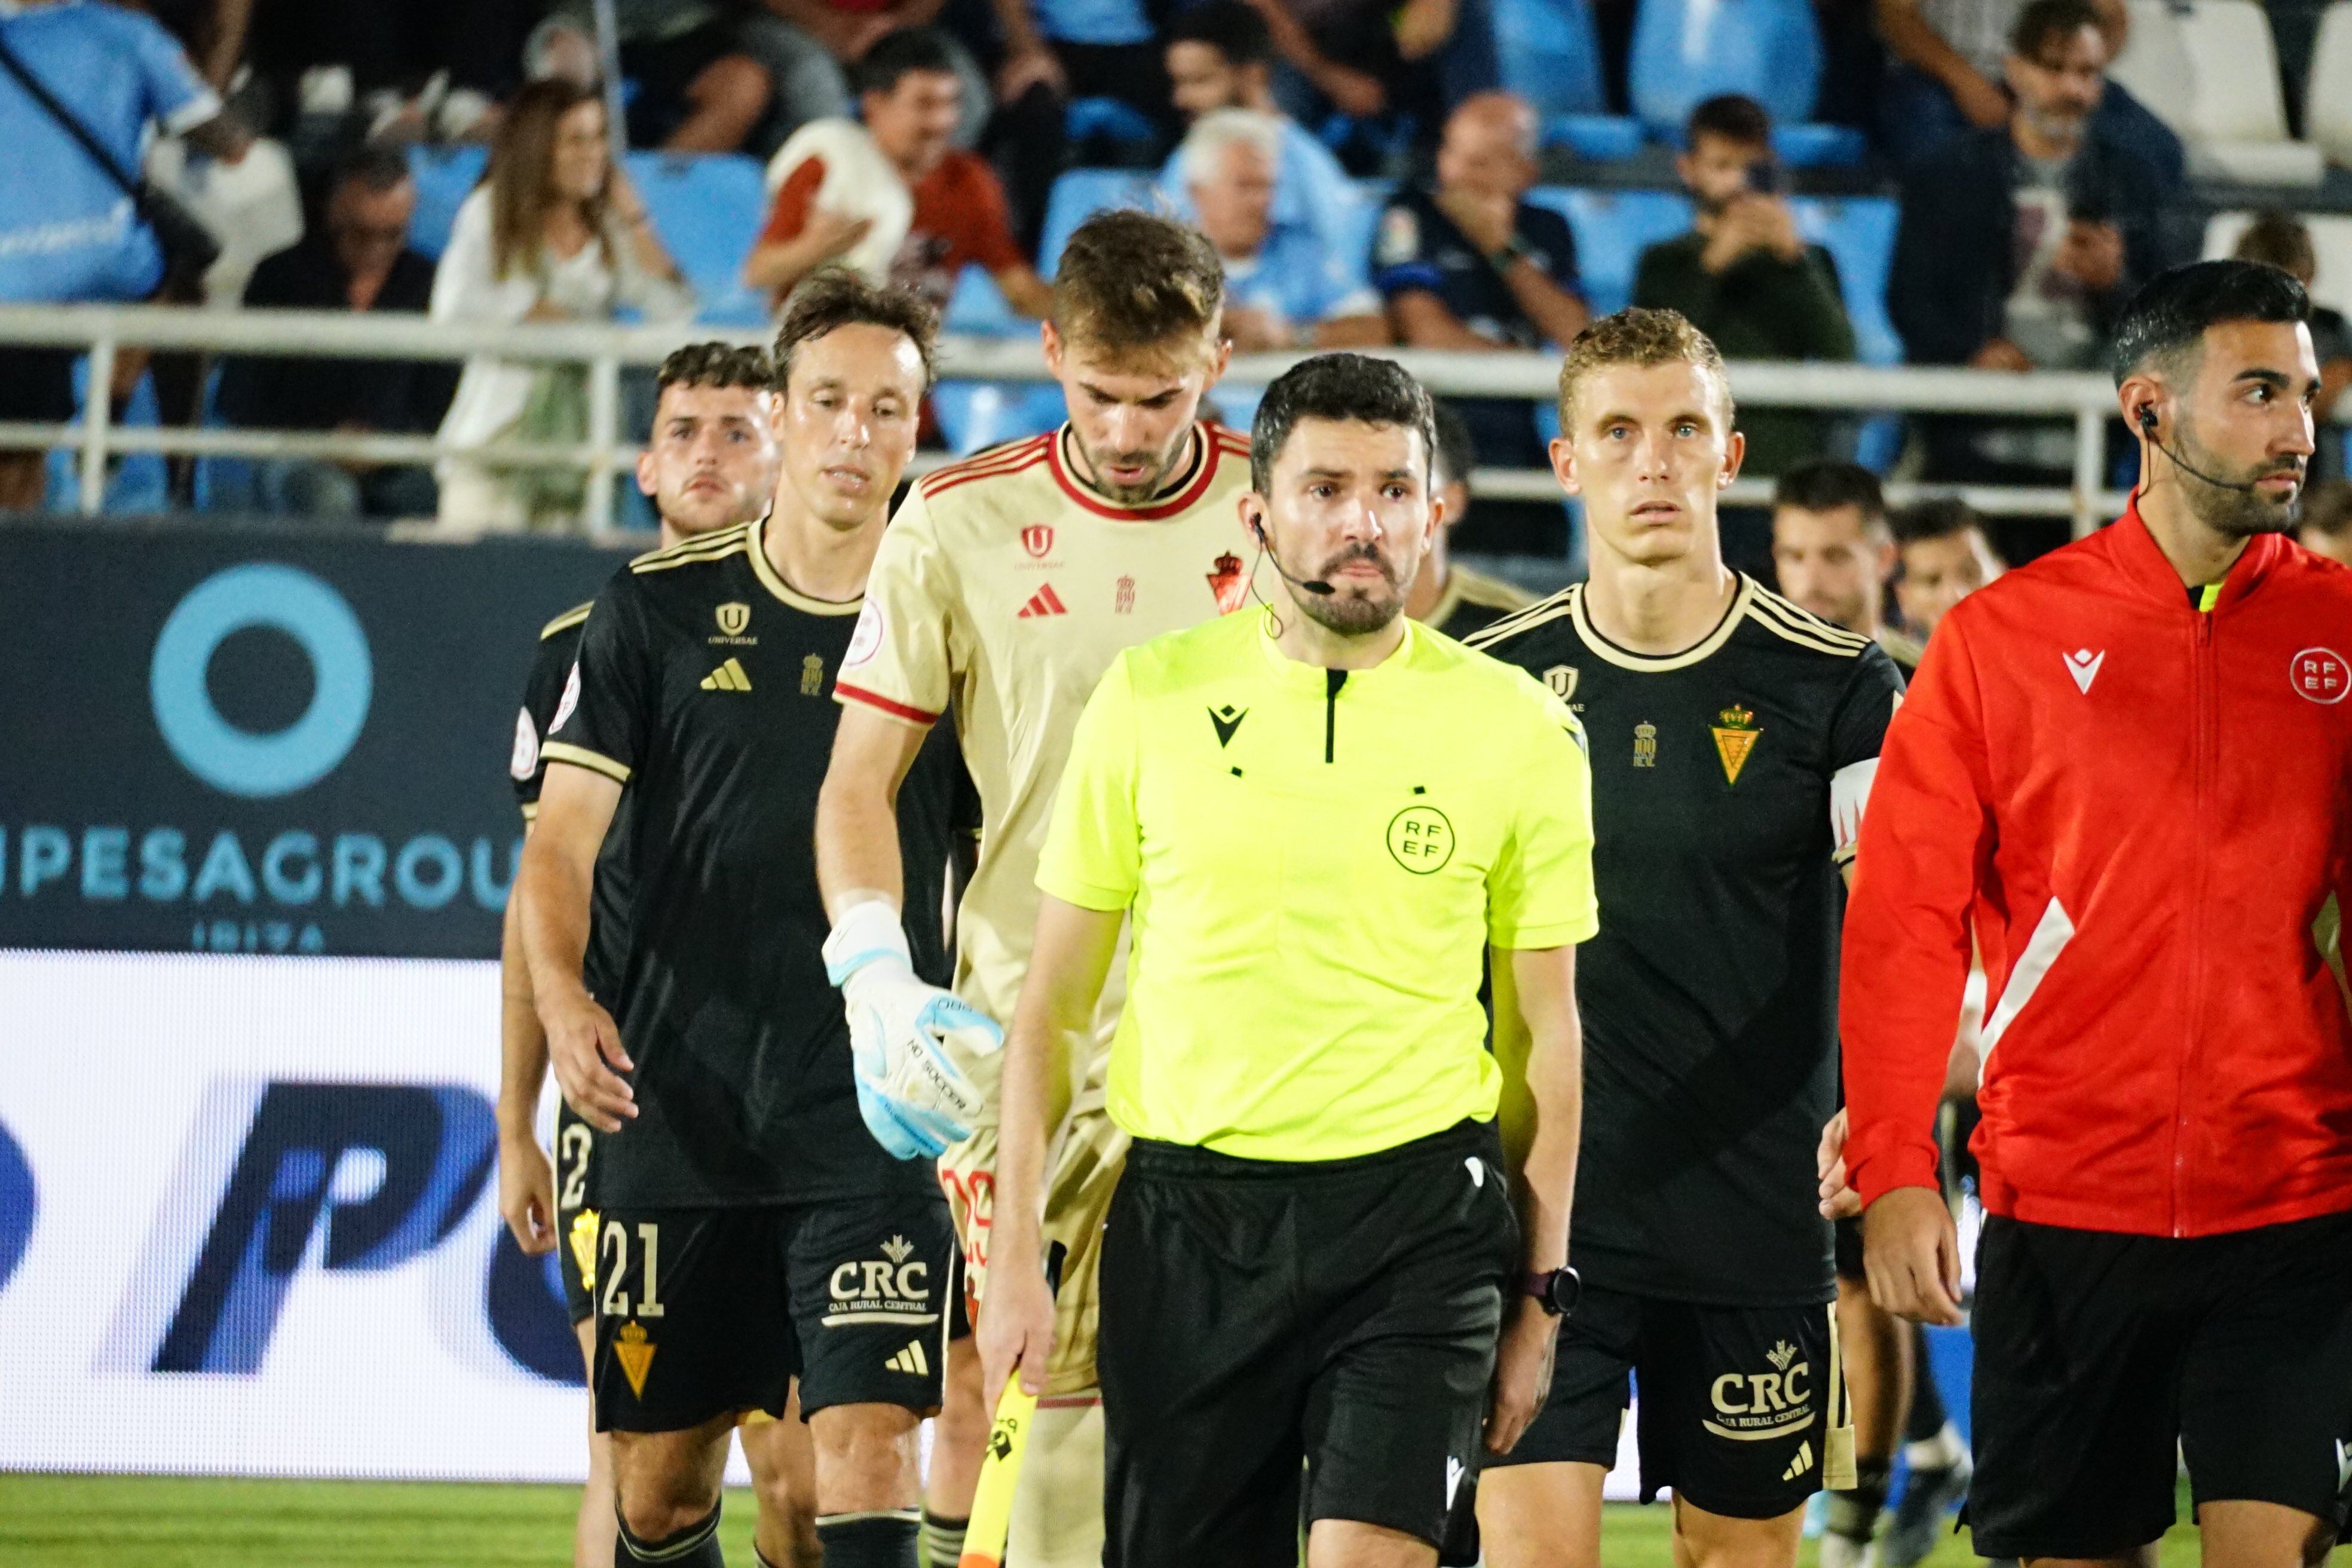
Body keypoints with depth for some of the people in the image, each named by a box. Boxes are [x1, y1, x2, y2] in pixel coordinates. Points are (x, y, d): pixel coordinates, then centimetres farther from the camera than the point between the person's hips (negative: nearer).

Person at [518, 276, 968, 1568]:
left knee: (869, 1450, -14)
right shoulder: (656, 608, 5)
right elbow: (562, 837, 3)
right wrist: (559, 994, -16)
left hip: (873, 1125, -1)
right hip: (675, 1112, 1)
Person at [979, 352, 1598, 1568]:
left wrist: (1541, 1290, 5)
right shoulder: (1149, 700, 3)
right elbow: (1052, 999, 8)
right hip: (1185, 1215, 2)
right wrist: (1014, 1255, 2)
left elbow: (1549, 1030, 7)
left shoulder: (1520, 729, 1)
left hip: (1418, 1209, -2)